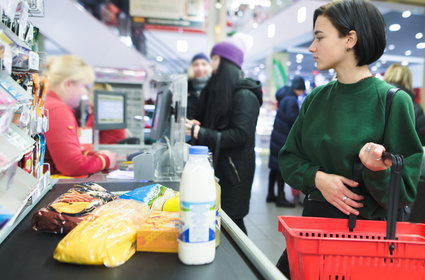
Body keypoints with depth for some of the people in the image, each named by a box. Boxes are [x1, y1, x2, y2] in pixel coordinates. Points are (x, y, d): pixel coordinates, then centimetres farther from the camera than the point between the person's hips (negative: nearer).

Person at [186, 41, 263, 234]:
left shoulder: (244, 95, -12)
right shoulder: (219, 89, 14)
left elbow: (240, 135, -21)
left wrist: (201, 133, -24)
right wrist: (194, 126, 2)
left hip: (234, 170, -8)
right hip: (216, 165, 8)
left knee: (230, 220, -1)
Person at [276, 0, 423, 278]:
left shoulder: (393, 100, -14)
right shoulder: (316, 98, 1)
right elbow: (289, 158, 4)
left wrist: (377, 170, -32)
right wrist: (318, 177, -15)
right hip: (313, 221, 5)